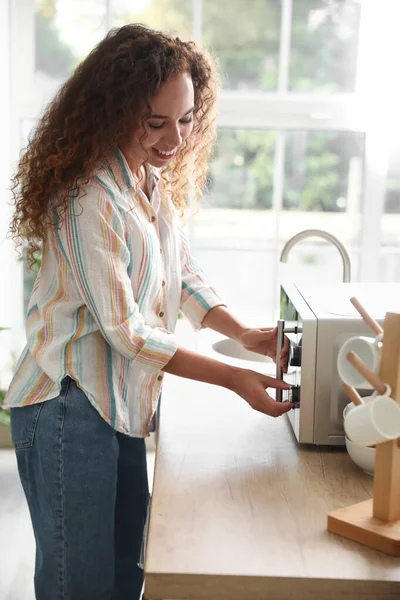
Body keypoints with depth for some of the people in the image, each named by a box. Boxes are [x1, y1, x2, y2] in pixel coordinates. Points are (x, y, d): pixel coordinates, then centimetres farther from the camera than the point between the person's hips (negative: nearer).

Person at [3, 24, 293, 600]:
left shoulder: (156, 182, 5)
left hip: (123, 401, 9)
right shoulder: (89, 200, -23)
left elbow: (184, 274, 11)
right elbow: (127, 331, -22)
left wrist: (242, 331, -5)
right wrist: (234, 378, -19)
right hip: (70, 407, -8)